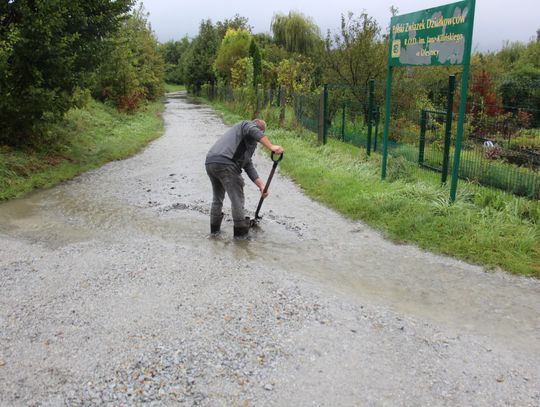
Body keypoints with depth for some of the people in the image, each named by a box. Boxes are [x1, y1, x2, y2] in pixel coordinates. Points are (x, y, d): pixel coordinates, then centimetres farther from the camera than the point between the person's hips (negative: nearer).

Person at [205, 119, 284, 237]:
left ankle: (214, 227, 34)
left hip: (210, 162, 9)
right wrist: (271, 147, -23)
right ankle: (240, 230, 10)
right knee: (237, 197, 2)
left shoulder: (246, 142, 34)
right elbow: (253, 131, -16)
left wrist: (261, 184, 23)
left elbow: (248, 165, 29)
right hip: (225, 163, -9)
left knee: (217, 197, 24)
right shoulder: (248, 124, 11)